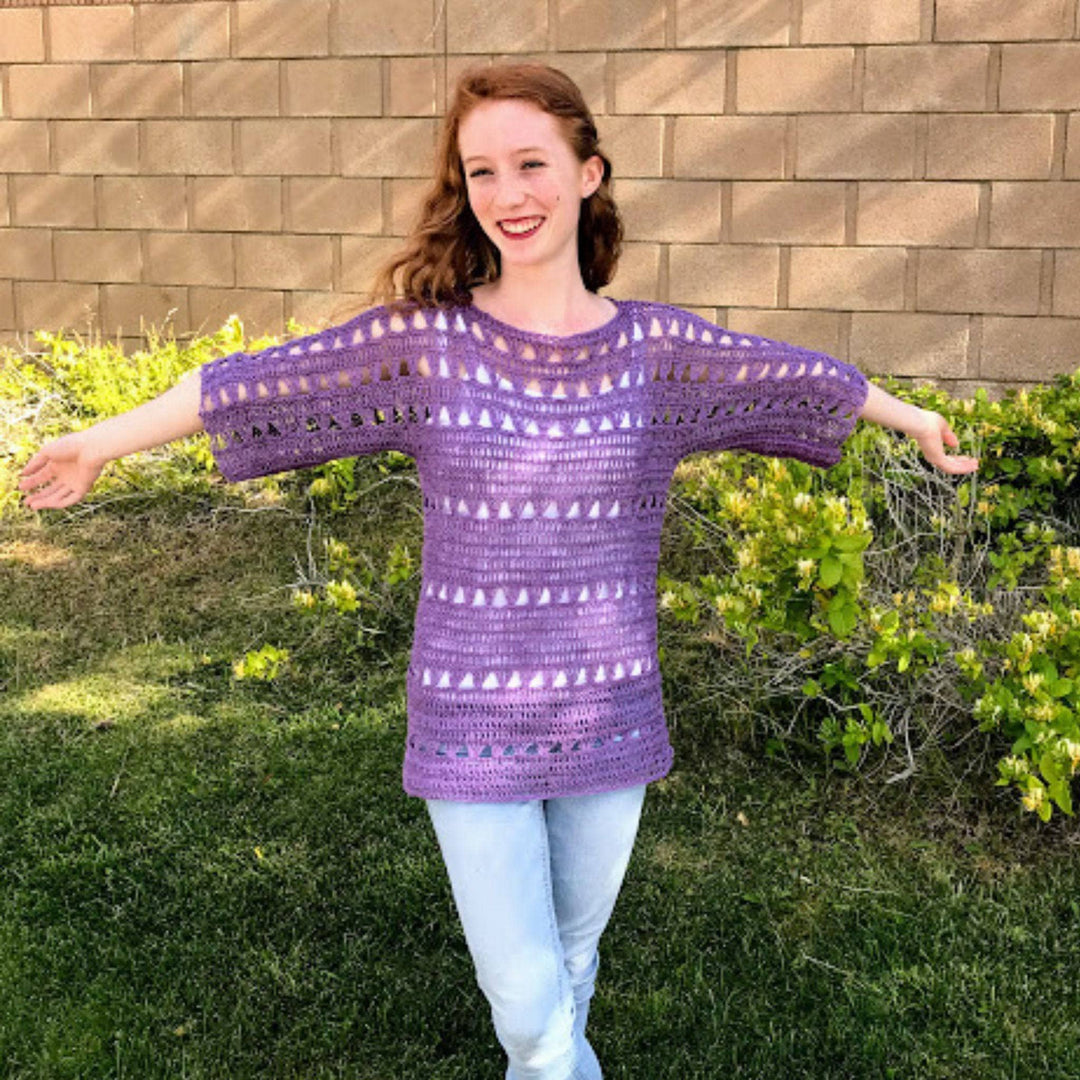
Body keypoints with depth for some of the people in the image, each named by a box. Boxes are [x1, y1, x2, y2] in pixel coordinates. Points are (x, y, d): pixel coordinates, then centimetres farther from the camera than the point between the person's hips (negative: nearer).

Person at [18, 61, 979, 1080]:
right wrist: (98, 443, 7)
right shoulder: (423, 338, -8)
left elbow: (807, 379, 11)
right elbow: (246, 383, -1)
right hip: (472, 726, -2)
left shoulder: (656, 345, -3)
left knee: (571, 961, 19)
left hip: (608, 718, 2)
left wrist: (917, 419, 25)